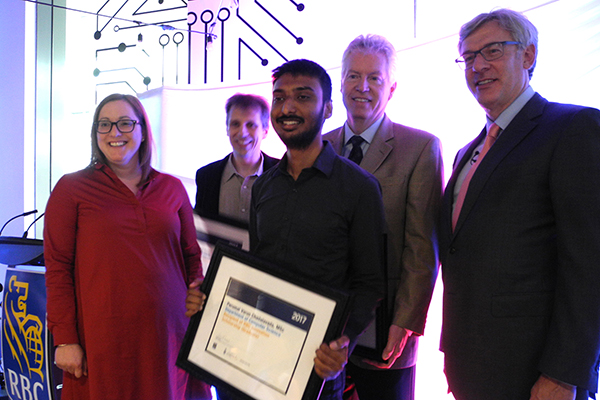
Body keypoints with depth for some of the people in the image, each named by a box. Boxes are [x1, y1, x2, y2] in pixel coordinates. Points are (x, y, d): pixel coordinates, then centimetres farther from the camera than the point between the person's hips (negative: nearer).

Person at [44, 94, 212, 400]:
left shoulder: (172, 188, 9)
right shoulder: (71, 188, 2)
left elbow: (191, 256, 13)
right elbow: (57, 269, -1)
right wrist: (64, 339, -7)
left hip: (169, 334, 3)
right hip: (103, 340, -2)